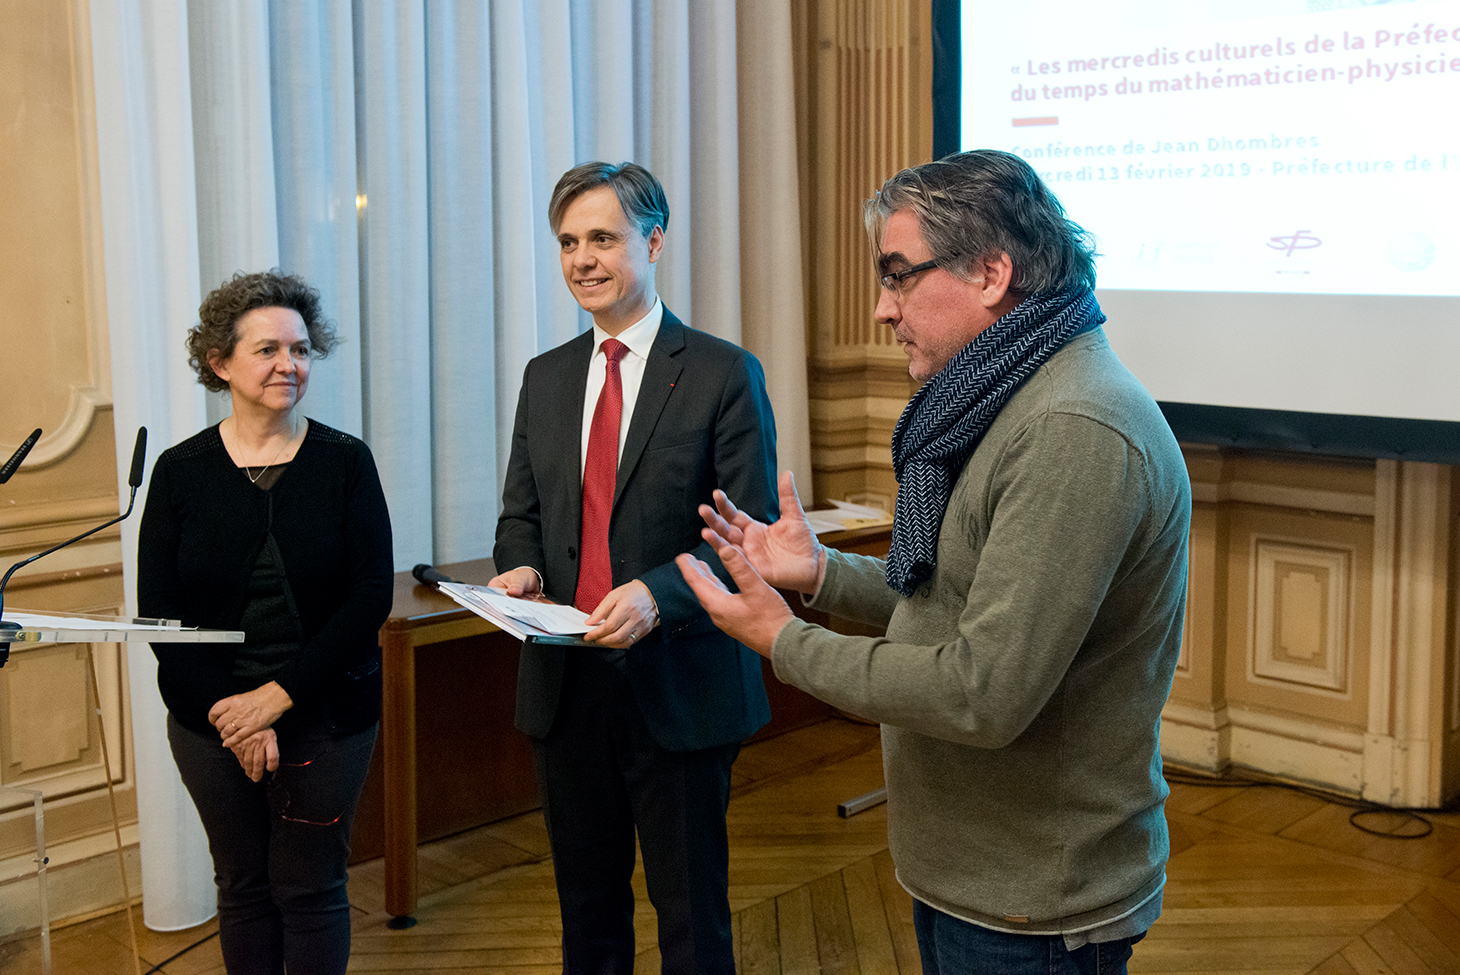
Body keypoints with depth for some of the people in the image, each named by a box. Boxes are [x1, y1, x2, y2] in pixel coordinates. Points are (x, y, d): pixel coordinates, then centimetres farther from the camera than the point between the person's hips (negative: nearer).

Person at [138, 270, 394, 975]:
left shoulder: (345, 462, -4)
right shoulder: (181, 472, -1)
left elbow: (371, 597, -9)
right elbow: (157, 612, -3)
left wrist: (278, 697, -15)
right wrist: (234, 717, -12)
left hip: (326, 715, -1)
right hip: (210, 719, 1)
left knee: (311, 888, 7)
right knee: (242, 885, 13)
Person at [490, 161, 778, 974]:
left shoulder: (722, 374, -7)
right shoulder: (546, 377, 10)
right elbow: (522, 512, 15)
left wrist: (659, 594, -26)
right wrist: (520, 568, -7)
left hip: (678, 685, -5)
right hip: (567, 682, 5)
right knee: (587, 904, 19)